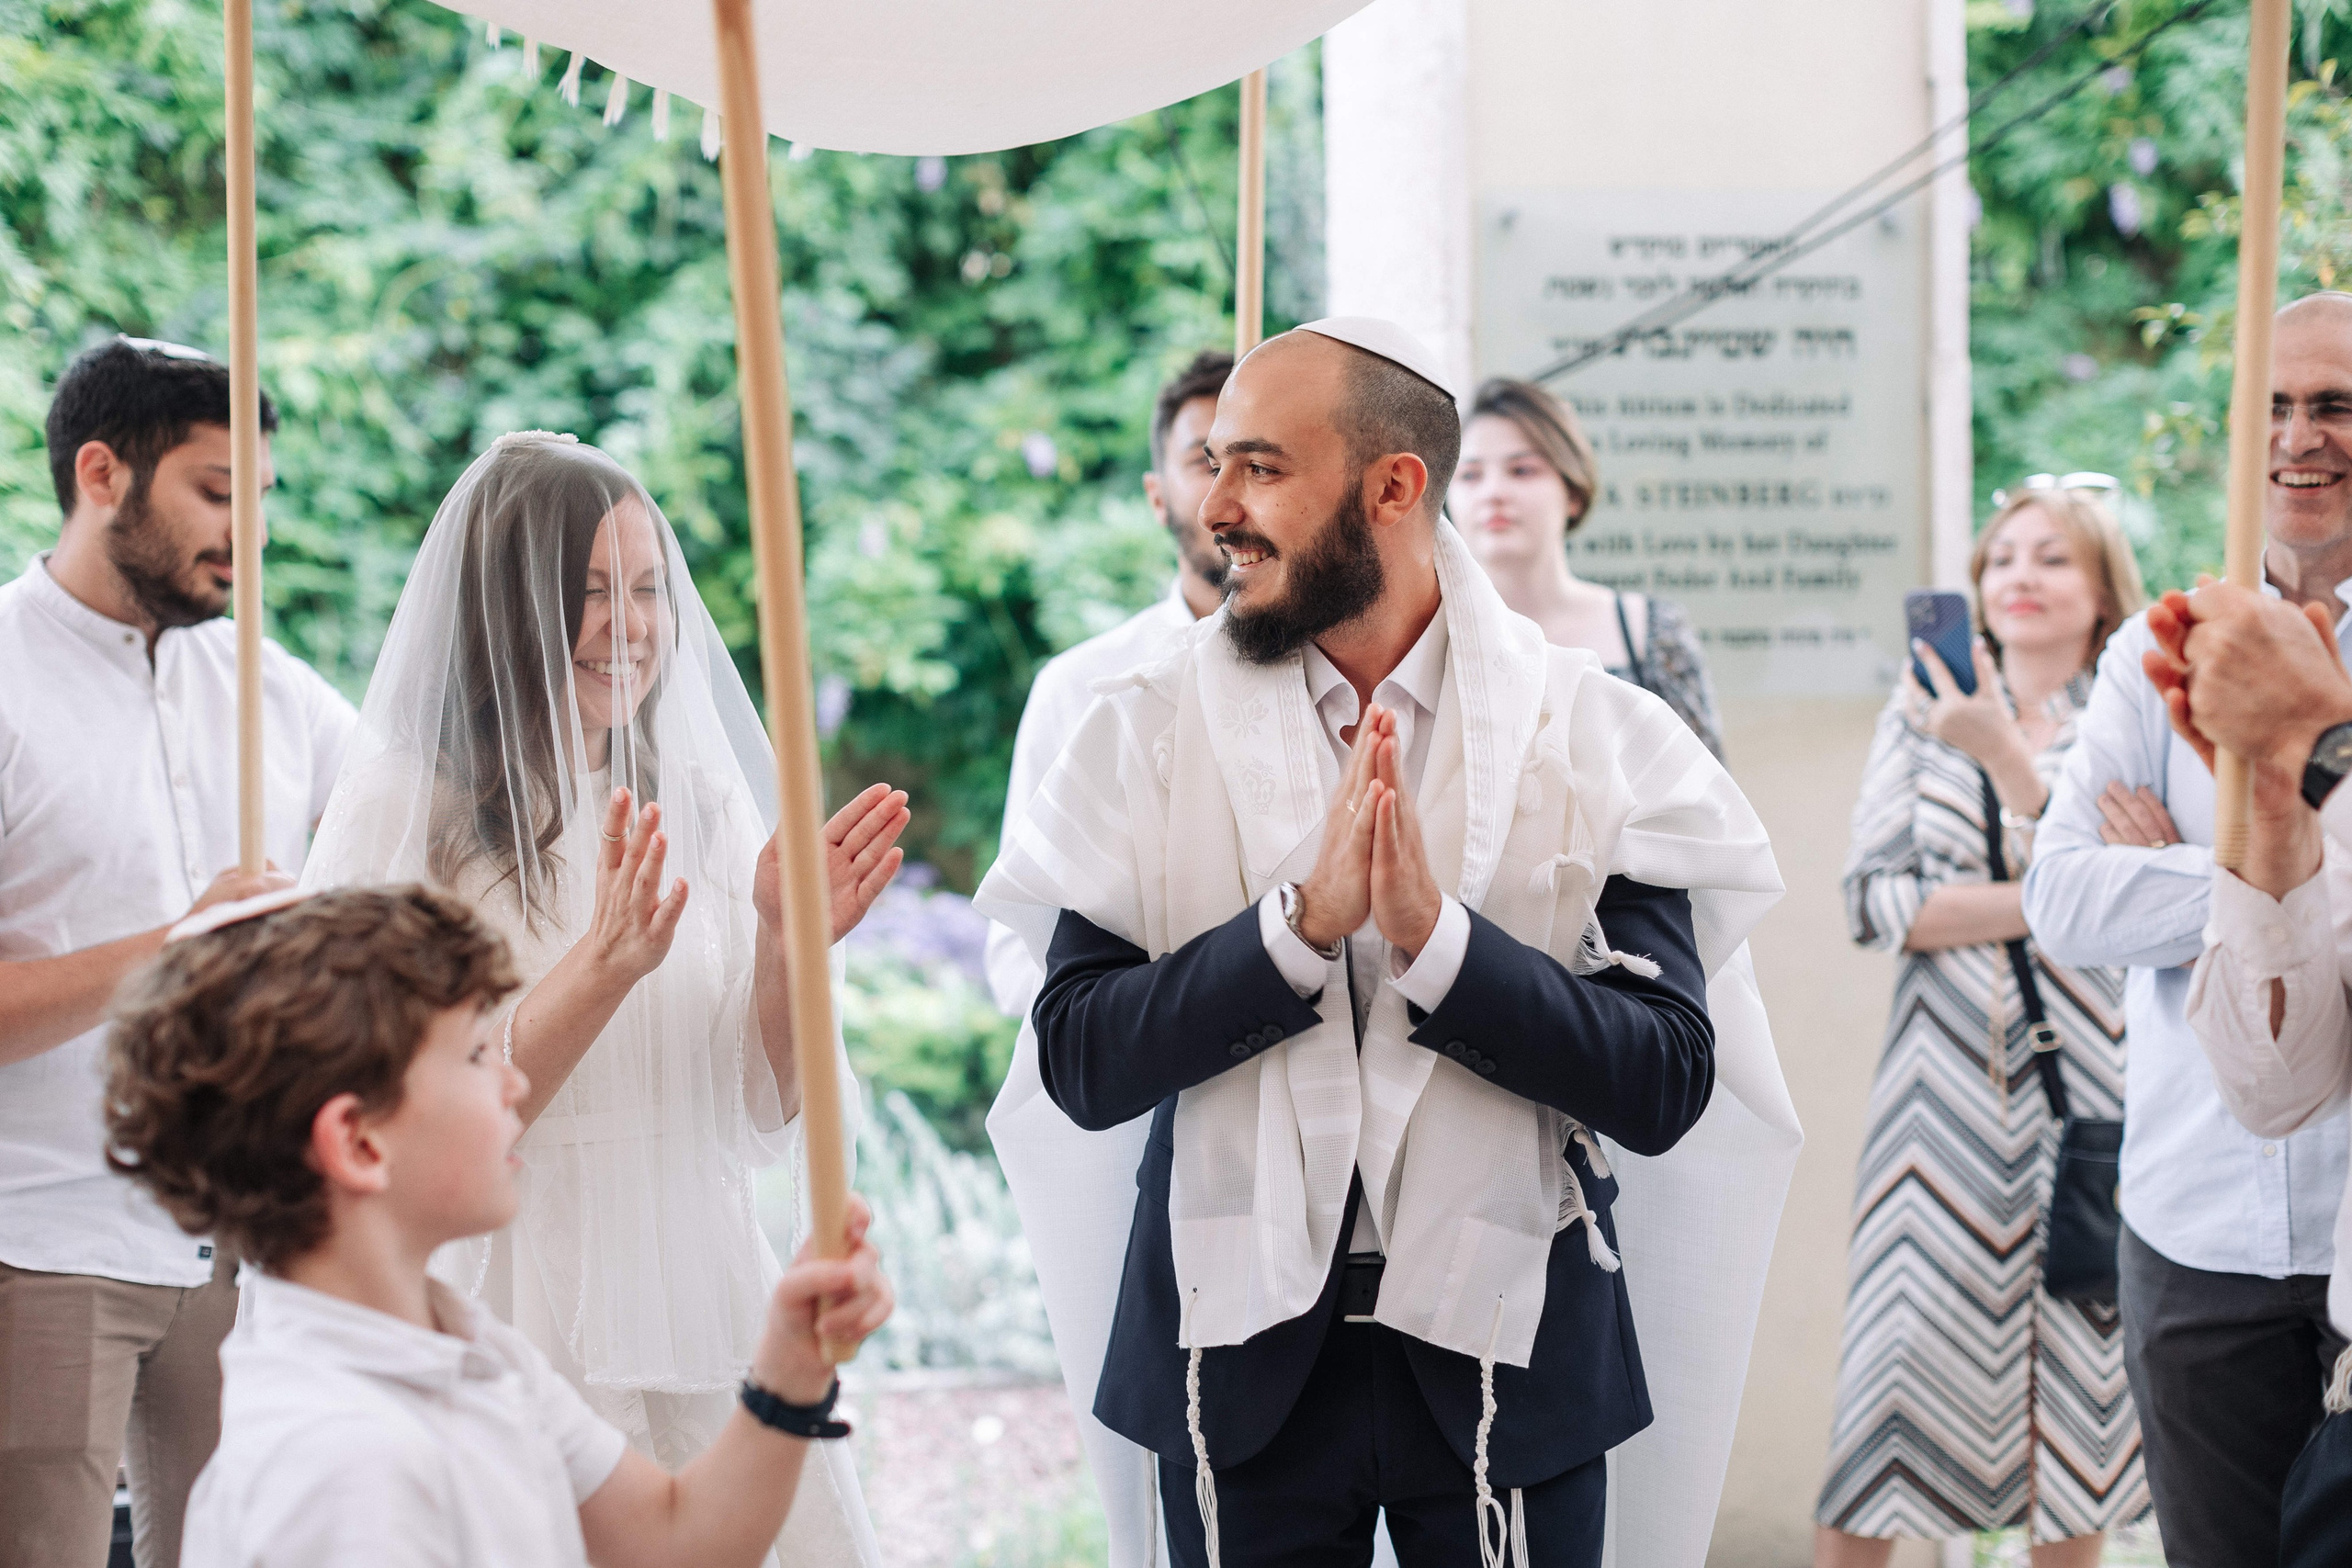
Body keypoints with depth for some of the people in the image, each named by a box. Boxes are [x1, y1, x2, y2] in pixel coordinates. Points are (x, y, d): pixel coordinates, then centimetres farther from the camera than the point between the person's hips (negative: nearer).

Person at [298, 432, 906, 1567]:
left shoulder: (702, 801, 9)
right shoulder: (407, 811, -6)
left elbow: (769, 1121, 7)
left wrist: (786, 947, -10)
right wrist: (603, 965, -22)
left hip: (711, 1332, 4)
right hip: (520, 1343, -4)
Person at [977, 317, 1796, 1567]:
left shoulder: (1596, 738, -5)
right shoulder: (1151, 735, -2)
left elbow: (1666, 1087, -12)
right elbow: (1079, 1062, -10)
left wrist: (1436, 937, -23)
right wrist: (1300, 924, -22)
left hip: (1505, 1356, -1)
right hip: (1242, 1353, 1)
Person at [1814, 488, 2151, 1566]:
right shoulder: (1924, 712, 8)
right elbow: (1874, 899, -1)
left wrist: (2007, 754, -19)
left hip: (2085, 1079, -1)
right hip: (1947, 1082, 1)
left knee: (2070, 1349, 2)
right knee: (1904, 1351, -3)